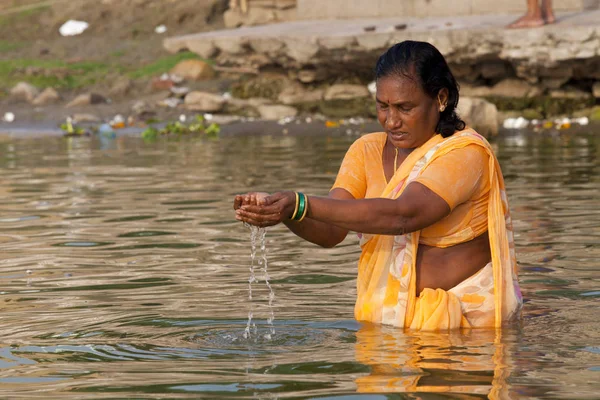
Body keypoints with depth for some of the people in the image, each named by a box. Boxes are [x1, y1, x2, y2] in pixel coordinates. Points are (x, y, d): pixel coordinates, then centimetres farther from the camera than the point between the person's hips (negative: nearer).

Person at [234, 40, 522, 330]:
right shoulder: (368, 151, 11)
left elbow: (402, 216, -24)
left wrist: (302, 205, -30)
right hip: (383, 319, 5)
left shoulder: (467, 152, -9)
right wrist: (281, 212, -24)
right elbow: (330, 232, -1)